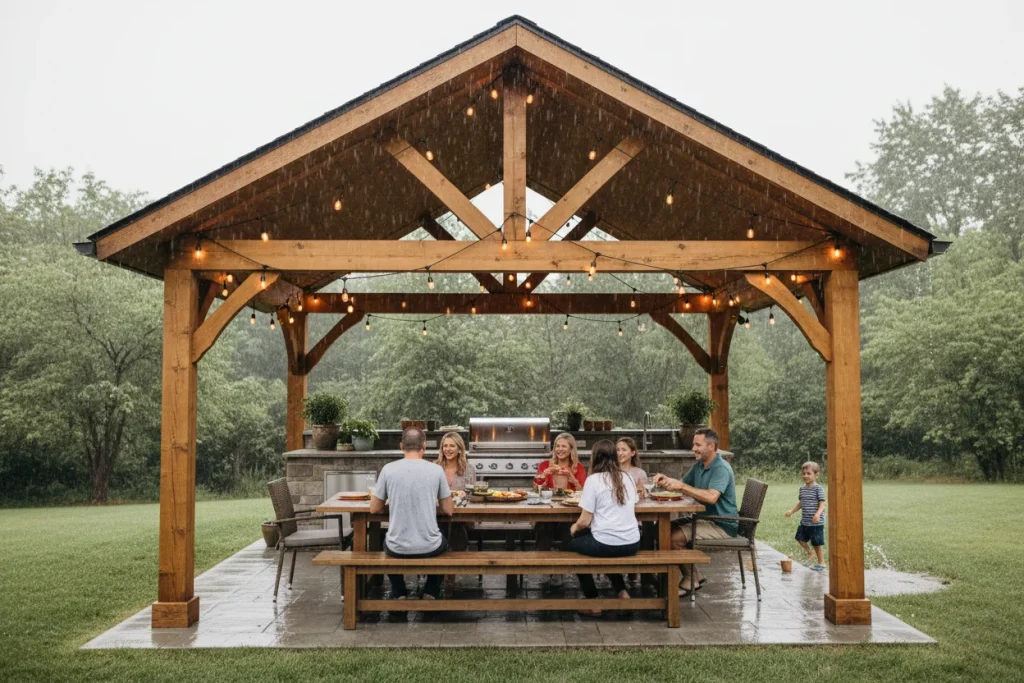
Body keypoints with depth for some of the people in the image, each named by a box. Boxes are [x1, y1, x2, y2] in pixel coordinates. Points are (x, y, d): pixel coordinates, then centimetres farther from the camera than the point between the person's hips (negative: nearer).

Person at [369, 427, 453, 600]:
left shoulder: (388, 469, -7)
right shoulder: (436, 470, -7)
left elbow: (374, 509, 3)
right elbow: (448, 510, 1)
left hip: (398, 548, 0)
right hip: (429, 547, 0)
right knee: (442, 543, 36)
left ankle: (399, 594, 30)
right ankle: (431, 593, 29)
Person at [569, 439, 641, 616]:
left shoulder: (593, 480, -10)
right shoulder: (627, 477, 8)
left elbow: (584, 521, -11)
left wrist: (574, 528, 12)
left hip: (607, 544, -6)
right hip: (632, 543, 6)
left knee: (573, 544, 25)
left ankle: (593, 602, 22)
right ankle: (622, 592, 22)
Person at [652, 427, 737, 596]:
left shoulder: (721, 469, -19)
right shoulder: (699, 465, 11)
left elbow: (711, 497, -34)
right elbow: (681, 486, 15)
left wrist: (681, 486, -33)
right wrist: (666, 481, -6)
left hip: (722, 526, -10)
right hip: (704, 519, 10)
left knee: (676, 537, -23)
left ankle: (692, 579, -2)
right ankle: (694, 576, 9)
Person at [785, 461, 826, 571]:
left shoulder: (818, 488, -12)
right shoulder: (802, 489, 9)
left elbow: (822, 504, -16)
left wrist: (818, 514, -31)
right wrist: (791, 511, 14)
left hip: (816, 523, -6)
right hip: (804, 521, 7)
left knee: (817, 543, 2)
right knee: (800, 538, 6)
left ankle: (821, 562, 18)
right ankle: (810, 553, 29)